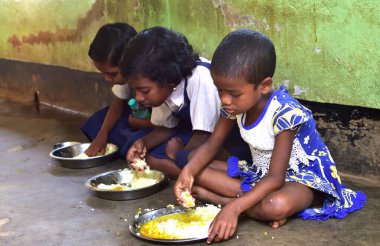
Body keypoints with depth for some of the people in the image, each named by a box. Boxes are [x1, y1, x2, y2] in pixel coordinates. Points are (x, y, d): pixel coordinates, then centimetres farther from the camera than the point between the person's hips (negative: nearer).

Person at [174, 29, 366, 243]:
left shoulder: (285, 113, -29)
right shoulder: (236, 104, -9)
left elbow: (275, 178, -33)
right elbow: (211, 145, -1)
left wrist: (234, 207, -45)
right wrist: (188, 171, -23)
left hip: (302, 177, -7)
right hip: (260, 174, 7)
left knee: (277, 205, -42)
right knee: (199, 174, -10)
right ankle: (256, 206, -19)